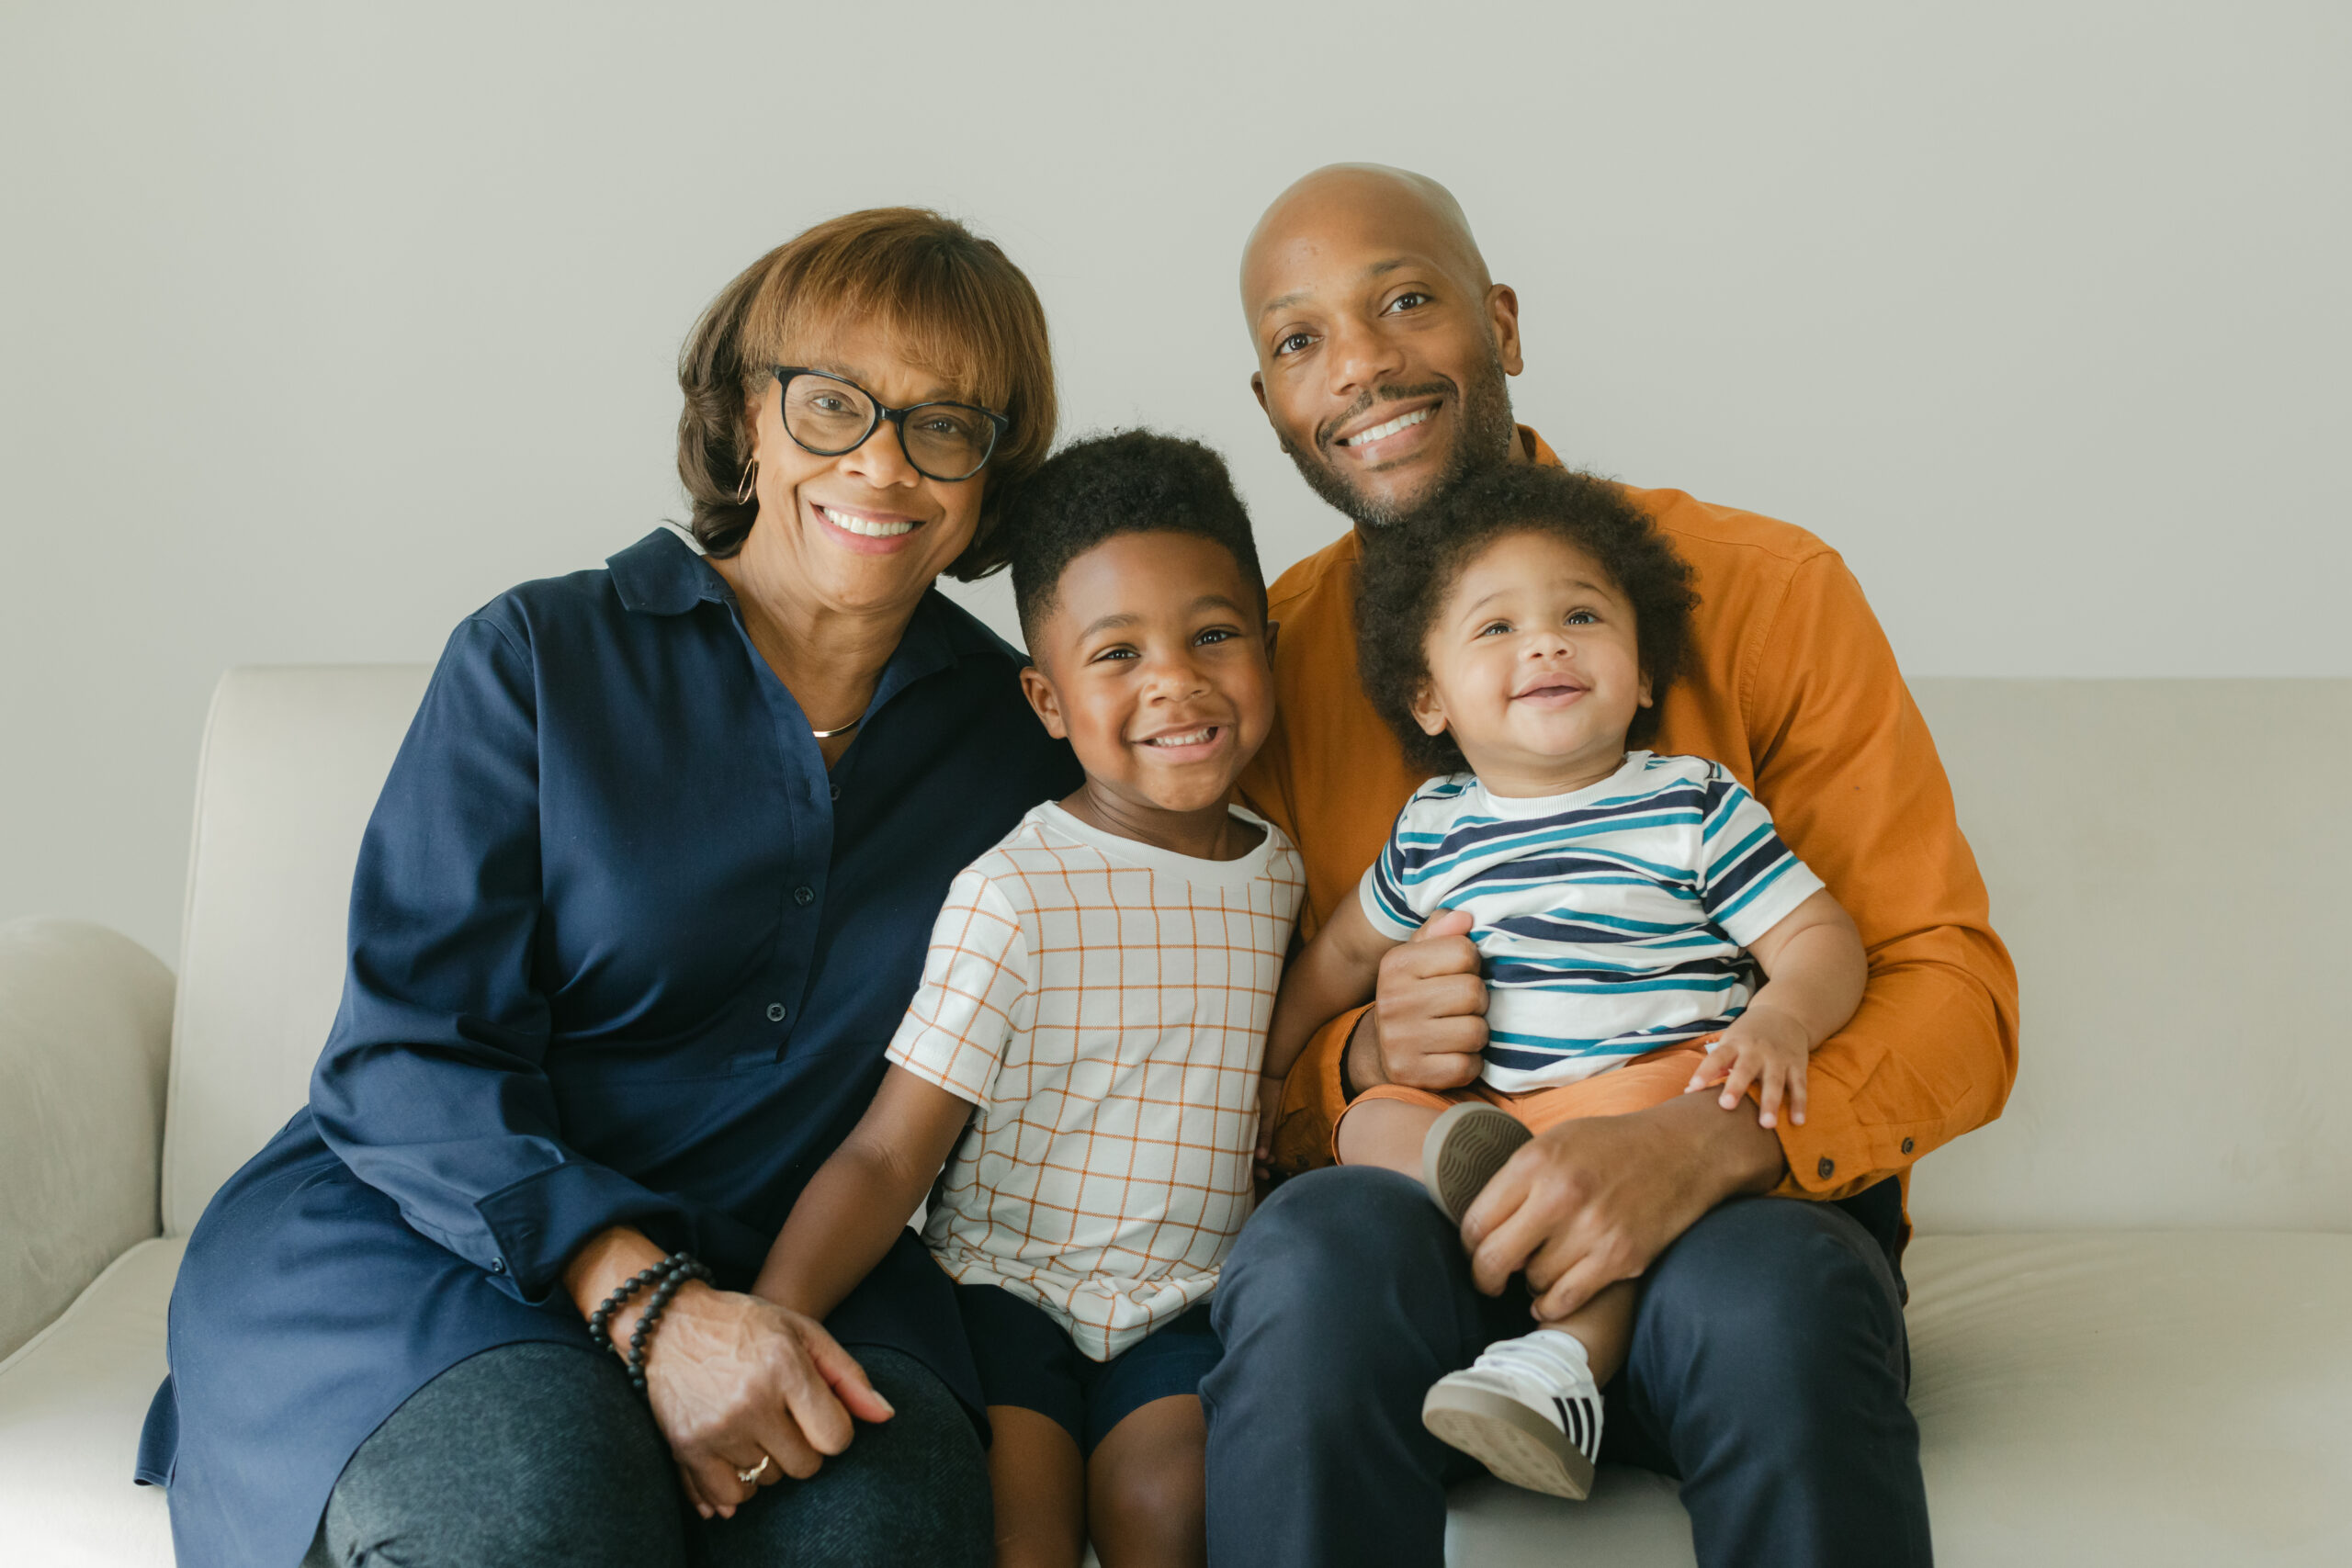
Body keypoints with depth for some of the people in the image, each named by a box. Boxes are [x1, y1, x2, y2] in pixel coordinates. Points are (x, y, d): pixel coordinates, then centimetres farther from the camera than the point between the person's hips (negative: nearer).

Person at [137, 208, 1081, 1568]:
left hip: (785, 1284, 2)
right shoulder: (541, 659, 2)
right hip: (422, 1240, -1)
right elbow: (409, 1059, -6)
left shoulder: (1023, 739, 10)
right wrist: (648, 1303, -22)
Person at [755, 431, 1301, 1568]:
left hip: (1182, 1303, 3)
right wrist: (764, 1325, -27)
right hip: (1005, 1288, -3)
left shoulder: (1278, 873, 6)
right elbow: (889, 1153, -16)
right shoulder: (1014, 897, -13)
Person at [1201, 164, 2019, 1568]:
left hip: (1746, 1216, -1)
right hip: (1410, 1224, 2)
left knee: (1769, 1289, -36)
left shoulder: (1763, 590, 0)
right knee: (1318, 1250, -33)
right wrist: (1364, 1059, -15)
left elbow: (1957, 994, -5)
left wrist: (1708, 1142, -24)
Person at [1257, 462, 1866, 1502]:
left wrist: (1779, 1022, -23)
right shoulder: (1433, 830, 12)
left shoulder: (1694, 806, 2)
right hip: (1490, 1104, 4)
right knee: (1372, 1124, -20)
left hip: (1656, 1086, -4)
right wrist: (1263, 1073, 28)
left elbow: (1819, 938, -2)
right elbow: (1342, 955, 28)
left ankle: (1557, 1368, -39)